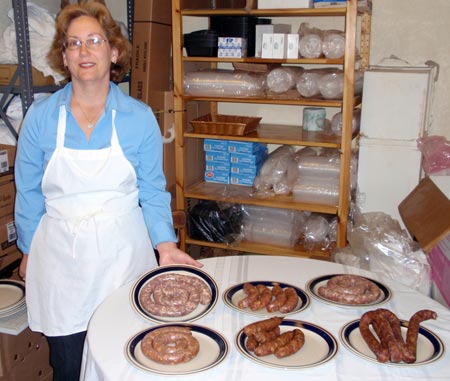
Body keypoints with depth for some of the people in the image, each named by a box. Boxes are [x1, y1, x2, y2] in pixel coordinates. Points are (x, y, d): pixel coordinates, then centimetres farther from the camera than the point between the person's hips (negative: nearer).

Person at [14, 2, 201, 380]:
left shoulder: (140, 117, -4)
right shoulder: (40, 116, -3)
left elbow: (152, 192, 0)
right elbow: (29, 193, 4)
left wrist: (165, 244, -11)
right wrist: (28, 253, 7)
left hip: (123, 253, 0)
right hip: (60, 257, 1)